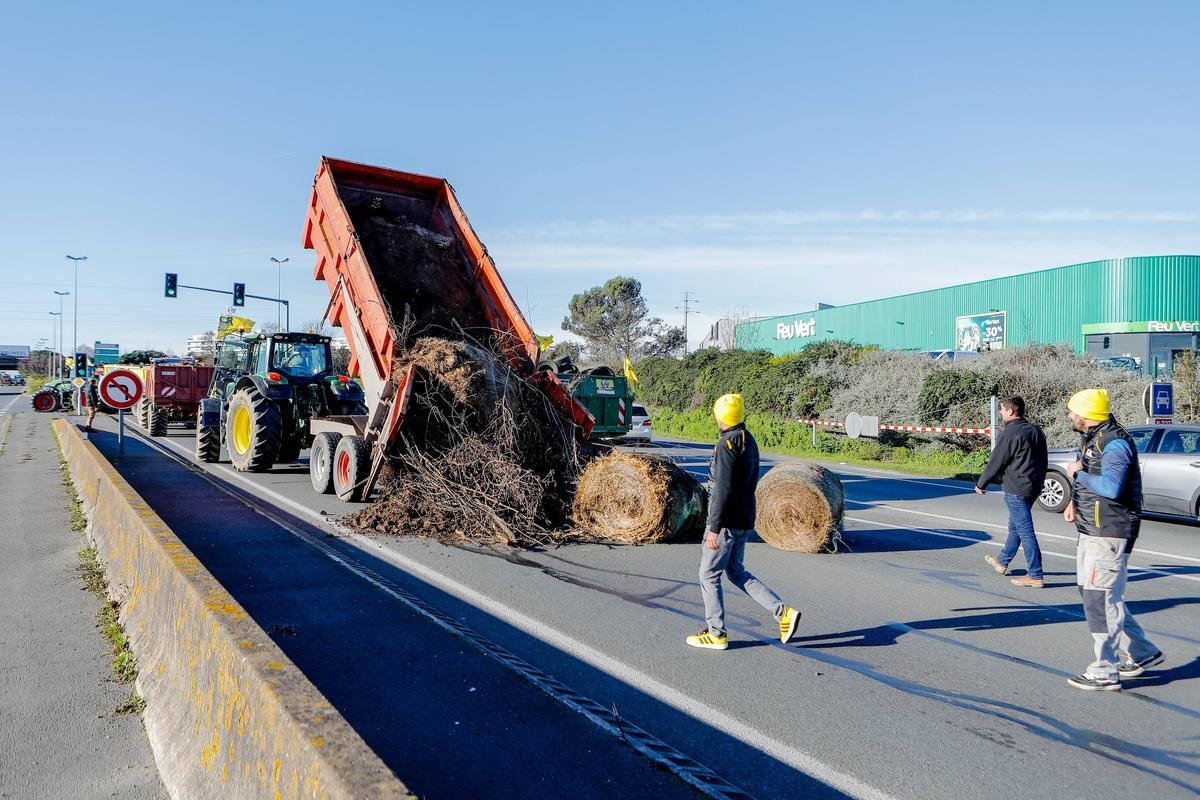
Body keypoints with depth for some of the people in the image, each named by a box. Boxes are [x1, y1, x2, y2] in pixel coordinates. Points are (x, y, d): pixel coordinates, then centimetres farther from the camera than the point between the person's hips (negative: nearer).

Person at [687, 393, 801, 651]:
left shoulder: (727, 444, -19)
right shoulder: (749, 441, 9)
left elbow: (724, 490, -23)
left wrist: (714, 528, -20)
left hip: (727, 521, -9)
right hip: (745, 520, 9)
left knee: (709, 575, 5)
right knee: (736, 572, 19)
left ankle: (716, 634, 13)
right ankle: (783, 612, 12)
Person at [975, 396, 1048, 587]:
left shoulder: (1009, 434, -17)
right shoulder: (1035, 430, 9)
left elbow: (995, 463, -12)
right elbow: (1043, 460, 16)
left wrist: (981, 484, 0)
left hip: (1016, 489, -9)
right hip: (1034, 487, 9)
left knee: (1025, 531, -4)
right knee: (1015, 526, 21)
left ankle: (1035, 575, -1)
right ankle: (1003, 562, 36)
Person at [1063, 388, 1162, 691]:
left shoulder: (1115, 443, -19)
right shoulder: (1091, 439, 13)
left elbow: (1111, 487, -32)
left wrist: (1078, 474, -17)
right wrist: (1074, 501, 8)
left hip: (1109, 534, -11)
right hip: (1091, 530, 11)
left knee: (1099, 599, -6)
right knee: (1097, 594, 18)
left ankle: (1105, 672, 2)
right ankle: (1141, 653, 30)